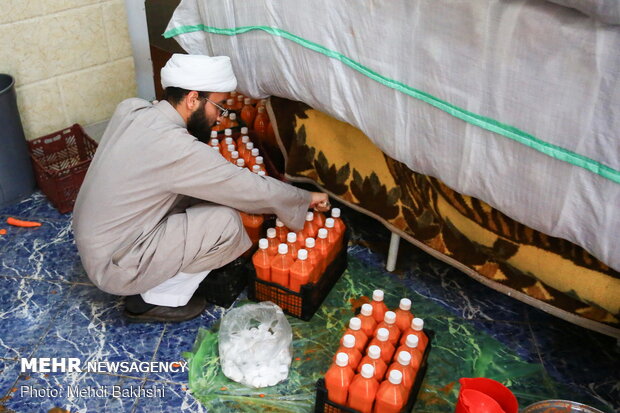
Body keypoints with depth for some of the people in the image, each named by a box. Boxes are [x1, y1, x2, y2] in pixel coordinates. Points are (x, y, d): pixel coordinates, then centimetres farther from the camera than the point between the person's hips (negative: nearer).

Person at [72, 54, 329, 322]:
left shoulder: (130, 109, -5)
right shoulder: (177, 148, -28)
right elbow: (255, 190, -20)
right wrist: (306, 199, -3)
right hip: (114, 267, -8)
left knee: (200, 189, 8)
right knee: (226, 223, -15)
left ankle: (149, 281, 15)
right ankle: (156, 299, 1)